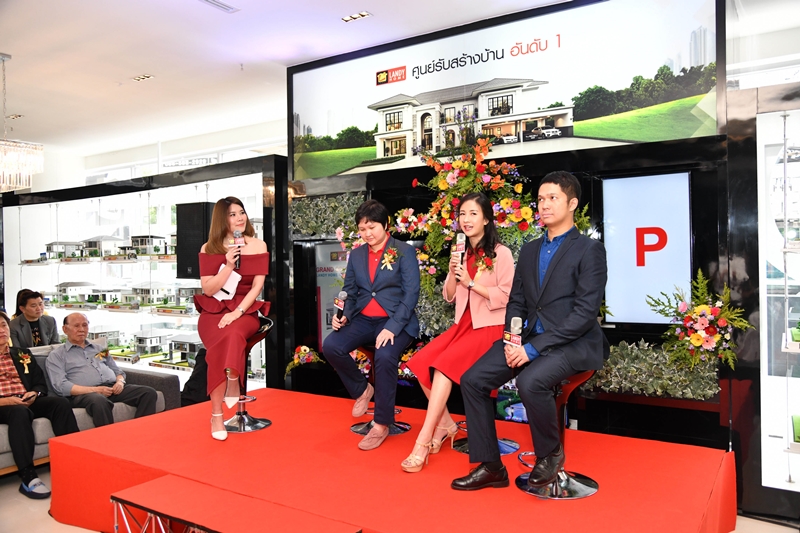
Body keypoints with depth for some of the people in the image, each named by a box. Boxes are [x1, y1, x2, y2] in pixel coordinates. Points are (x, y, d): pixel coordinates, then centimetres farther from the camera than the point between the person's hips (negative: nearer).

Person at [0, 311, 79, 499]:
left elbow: (41, 384, 18)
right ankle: (29, 477, -42)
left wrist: (34, 394, -5)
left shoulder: (23, 354, 21)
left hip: (27, 401, 4)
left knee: (60, 403, -26)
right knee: (20, 412, -38)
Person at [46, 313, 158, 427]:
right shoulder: (56, 355, 11)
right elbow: (61, 386, -3)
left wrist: (120, 381, 2)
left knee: (149, 392, -19)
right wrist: (95, 390, -15)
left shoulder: (99, 349, 28)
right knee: (99, 401, -41)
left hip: (114, 389, 6)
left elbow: (118, 371, 29)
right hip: (84, 394, -5)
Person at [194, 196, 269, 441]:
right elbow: (208, 289, -2)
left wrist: (237, 312, -17)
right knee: (225, 340, -33)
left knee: (232, 335, -35)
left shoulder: (257, 246, 4)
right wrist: (228, 265, -16)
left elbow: (257, 286, -4)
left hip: (246, 310, 0)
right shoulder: (209, 249, 4)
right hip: (214, 310, 0)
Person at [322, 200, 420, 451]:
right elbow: (350, 292, 13)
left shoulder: (404, 251, -2)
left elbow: (411, 293, -10)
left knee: (384, 356, -34)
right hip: (363, 319, 5)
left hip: (396, 320, -5)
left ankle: (381, 425, -13)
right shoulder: (356, 254, 13)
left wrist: (392, 327, -22)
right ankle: (362, 389, 7)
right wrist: (343, 315, -9)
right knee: (330, 346, -21)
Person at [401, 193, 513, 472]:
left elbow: (506, 296, -12)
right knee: (421, 362, -16)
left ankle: (423, 442, -20)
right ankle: (445, 424, 1)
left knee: (445, 364, -26)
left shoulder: (501, 253, -6)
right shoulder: (462, 253, 13)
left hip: (490, 327, -6)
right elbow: (449, 297, 12)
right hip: (464, 324, 6)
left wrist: (470, 282, -14)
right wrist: (453, 273, -6)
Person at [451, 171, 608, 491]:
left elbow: (584, 313, -14)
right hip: (529, 339, 7)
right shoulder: (529, 250, 16)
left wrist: (533, 348, -19)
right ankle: (490, 467, 3)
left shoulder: (589, 250, -5)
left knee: (530, 381, -33)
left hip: (573, 343, -6)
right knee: (472, 380, -10)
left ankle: (550, 455, -3)